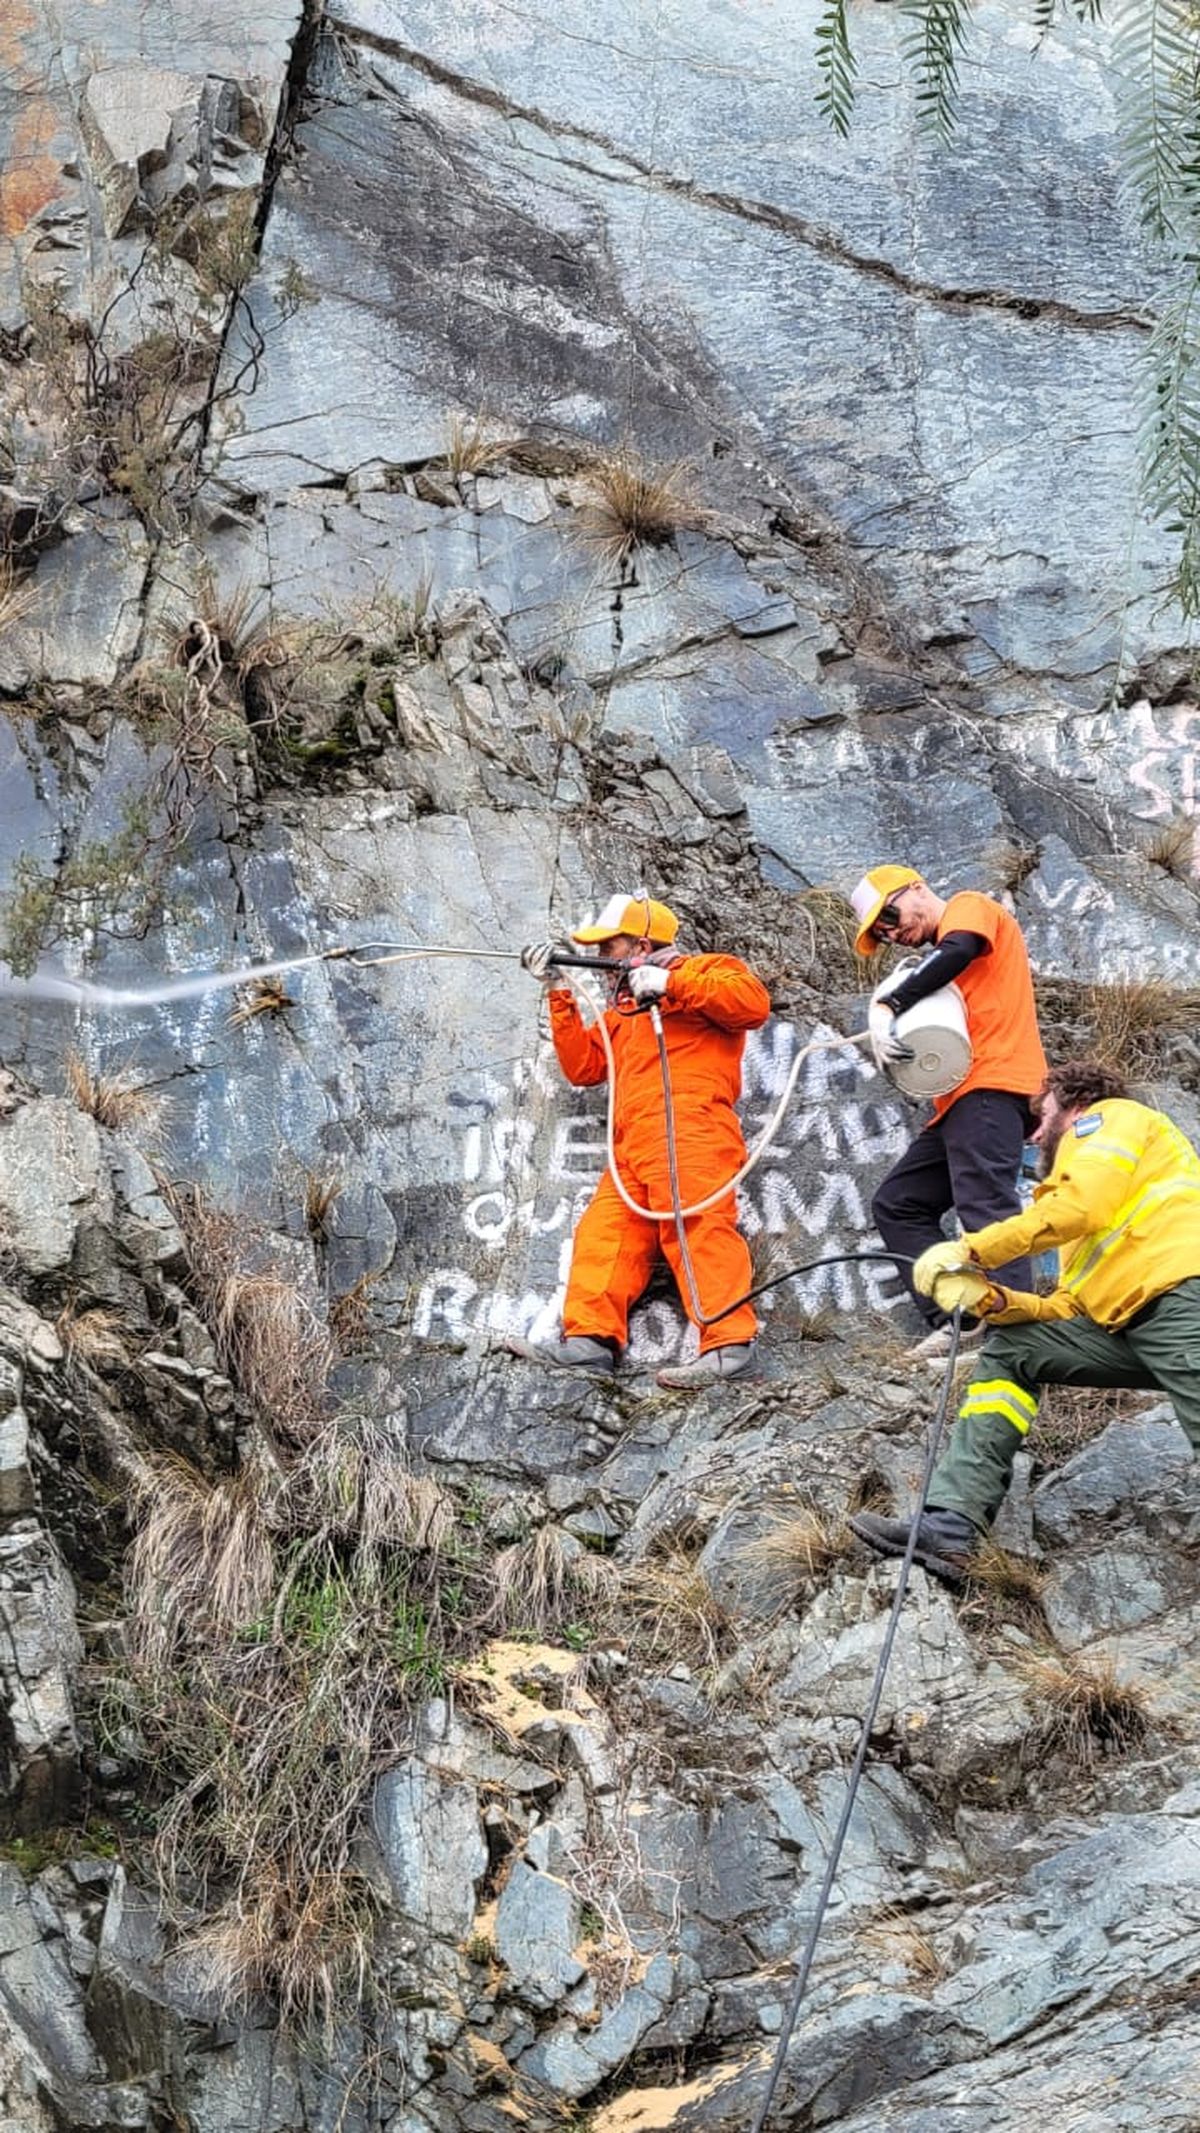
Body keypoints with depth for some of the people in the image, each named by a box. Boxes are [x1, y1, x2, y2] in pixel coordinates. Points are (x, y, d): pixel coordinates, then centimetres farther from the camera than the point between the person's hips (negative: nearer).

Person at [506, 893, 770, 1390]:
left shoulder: (705, 970, 13)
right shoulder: (622, 1010, 36)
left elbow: (753, 1002, -7)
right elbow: (583, 1066, 28)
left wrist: (671, 985, -8)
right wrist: (559, 993, 21)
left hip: (689, 1129, -8)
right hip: (634, 1148, 8)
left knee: (696, 1224, -21)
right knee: (604, 1232, -6)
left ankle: (729, 1343, -30)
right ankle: (589, 1339, -15)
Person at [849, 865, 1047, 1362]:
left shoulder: (969, 906, 3)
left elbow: (957, 952, -19)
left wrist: (888, 1006, -18)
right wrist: (894, 1030, -3)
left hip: (990, 1088, -10)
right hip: (960, 1101, 10)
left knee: (984, 1209, -21)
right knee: (897, 1204, 8)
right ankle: (952, 1321, -3)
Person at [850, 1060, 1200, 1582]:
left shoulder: (1110, 1117, 13)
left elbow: (1082, 1207, -9)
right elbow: (1071, 1307, 23)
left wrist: (969, 1250, -4)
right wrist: (993, 1300, 6)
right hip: (1129, 1325, 10)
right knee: (1009, 1348, 10)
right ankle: (950, 1527, -2)